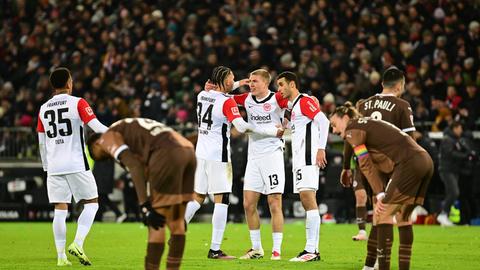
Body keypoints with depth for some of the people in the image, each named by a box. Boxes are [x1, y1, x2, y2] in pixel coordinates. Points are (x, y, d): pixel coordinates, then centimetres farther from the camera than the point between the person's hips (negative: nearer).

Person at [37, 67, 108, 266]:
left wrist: (46, 166, 24)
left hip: (54, 167, 4)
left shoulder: (43, 109, 11)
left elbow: (42, 143, 15)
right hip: (76, 165, -4)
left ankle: (61, 256, 1)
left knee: (60, 210, 5)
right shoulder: (77, 103, -3)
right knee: (91, 203, 7)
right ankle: (77, 244, -10)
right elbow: (97, 127, -12)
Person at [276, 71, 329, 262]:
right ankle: (313, 250, 8)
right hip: (299, 159, 10)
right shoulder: (292, 105, 22)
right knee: (306, 201, 8)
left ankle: (311, 250, -19)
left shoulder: (304, 101, -6)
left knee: (308, 198, -14)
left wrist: (321, 149, -21)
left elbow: (323, 121, -16)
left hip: (308, 156, -10)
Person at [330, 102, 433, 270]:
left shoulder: (352, 129, 2)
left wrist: (379, 195, -10)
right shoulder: (367, 124, 28)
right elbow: (376, 164, 23)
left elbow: (366, 164, -7)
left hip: (409, 162, -9)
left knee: (383, 215, -5)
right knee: (403, 217, 16)